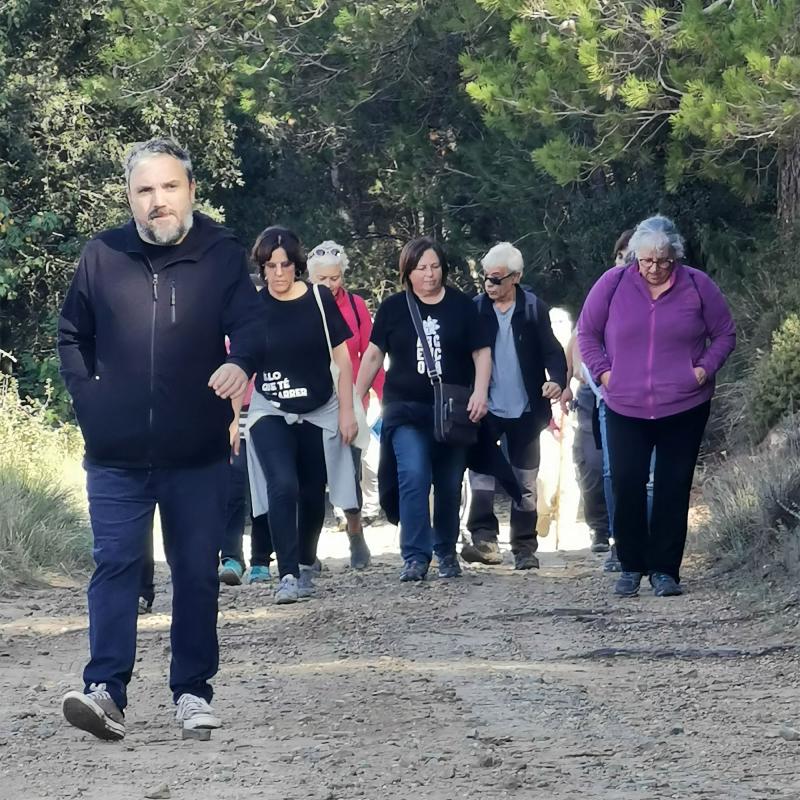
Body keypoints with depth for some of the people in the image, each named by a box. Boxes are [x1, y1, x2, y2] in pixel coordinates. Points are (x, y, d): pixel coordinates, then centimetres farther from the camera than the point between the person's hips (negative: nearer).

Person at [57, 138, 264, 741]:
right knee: (116, 564, -7)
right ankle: (106, 691, -12)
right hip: (117, 455, 0)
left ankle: (193, 691, 15)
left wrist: (241, 362, -32)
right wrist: (87, 397, 3)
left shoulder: (222, 255, -1)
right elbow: (72, 335, 15)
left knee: (197, 571, 6)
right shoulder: (102, 256, 3)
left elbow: (252, 325, -10)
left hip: (198, 454, 0)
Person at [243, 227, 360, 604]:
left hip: (319, 414, 2)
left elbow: (342, 359, 0)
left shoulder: (319, 299, -6)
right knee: (283, 487, -20)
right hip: (271, 413, -2)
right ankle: (287, 576, -19)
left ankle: (306, 566, 32)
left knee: (312, 494, 10)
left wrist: (347, 411, -2)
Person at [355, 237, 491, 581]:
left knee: (449, 485, 8)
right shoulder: (393, 307, 4)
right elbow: (374, 355, 10)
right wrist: (356, 398, 9)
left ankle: (446, 552, 25)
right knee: (413, 477, -18)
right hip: (406, 409, -1)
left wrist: (480, 392, -8)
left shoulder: (461, 306, 4)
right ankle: (415, 557, -16)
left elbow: (481, 352, 6)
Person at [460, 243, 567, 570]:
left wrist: (557, 380, -23)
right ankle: (484, 540, -15)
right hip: (486, 408, 0)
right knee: (482, 475, -10)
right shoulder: (475, 309, 0)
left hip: (525, 410, 0)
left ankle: (525, 548, 14)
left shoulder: (534, 309, -3)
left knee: (525, 482, 8)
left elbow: (552, 350, -4)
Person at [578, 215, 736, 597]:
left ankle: (665, 570, 9)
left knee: (673, 490, 2)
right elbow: (587, 332, 8)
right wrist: (602, 371, -3)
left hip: (684, 409, 0)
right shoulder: (613, 283, -2)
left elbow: (724, 334, 7)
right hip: (626, 409, 0)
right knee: (626, 487, -2)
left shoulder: (697, 285, -2)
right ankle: (631, 567, 11)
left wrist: (705, 368, -7)